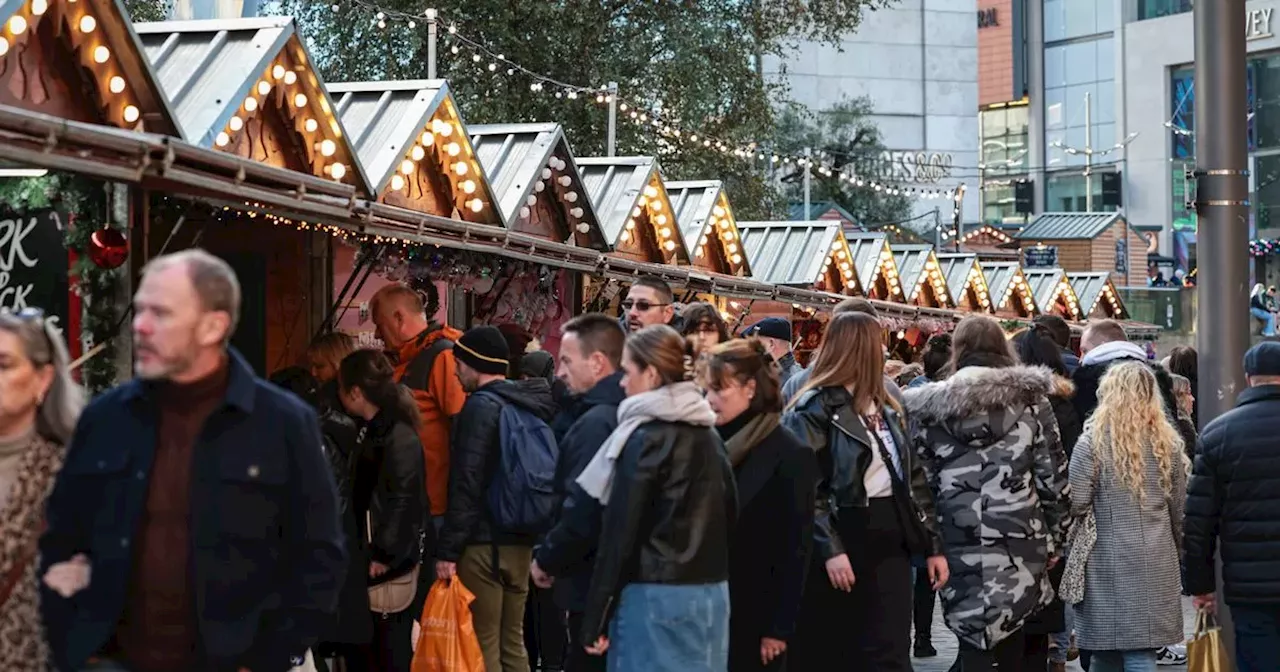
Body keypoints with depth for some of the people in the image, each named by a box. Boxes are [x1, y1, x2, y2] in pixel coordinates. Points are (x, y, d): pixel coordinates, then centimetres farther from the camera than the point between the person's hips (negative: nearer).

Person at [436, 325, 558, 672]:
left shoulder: (482, 406, -11)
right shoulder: (531, 404, 12)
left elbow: (467, 484, -16)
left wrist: (448, 549, -15)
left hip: (483, 540, -8)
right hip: (521, 538, 8)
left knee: (481, 642, -4)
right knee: (512, 640, 13)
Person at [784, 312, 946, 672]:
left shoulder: (884, 407, 17)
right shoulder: (813, 410, -7)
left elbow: (913, 477, 17)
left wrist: (932, 544, 12)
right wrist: (828, 549, -22)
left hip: (890, 541, 6)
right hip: (841, 539, -6)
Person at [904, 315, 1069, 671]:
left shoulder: (931, 409, 3)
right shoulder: (1030, 401, 3)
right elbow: (1054, 481, 3)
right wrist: (1054, 540, 12)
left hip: (959, 549, 0)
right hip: (1019, 548, 0)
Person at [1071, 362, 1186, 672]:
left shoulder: (1094, 440, -7)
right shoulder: (1167, 441, 6)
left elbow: (1076, 502, -10)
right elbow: (1179, 508, 12)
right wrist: (1176, 547, 25)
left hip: (1111, 561, -3)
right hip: (1157, 563, 3)